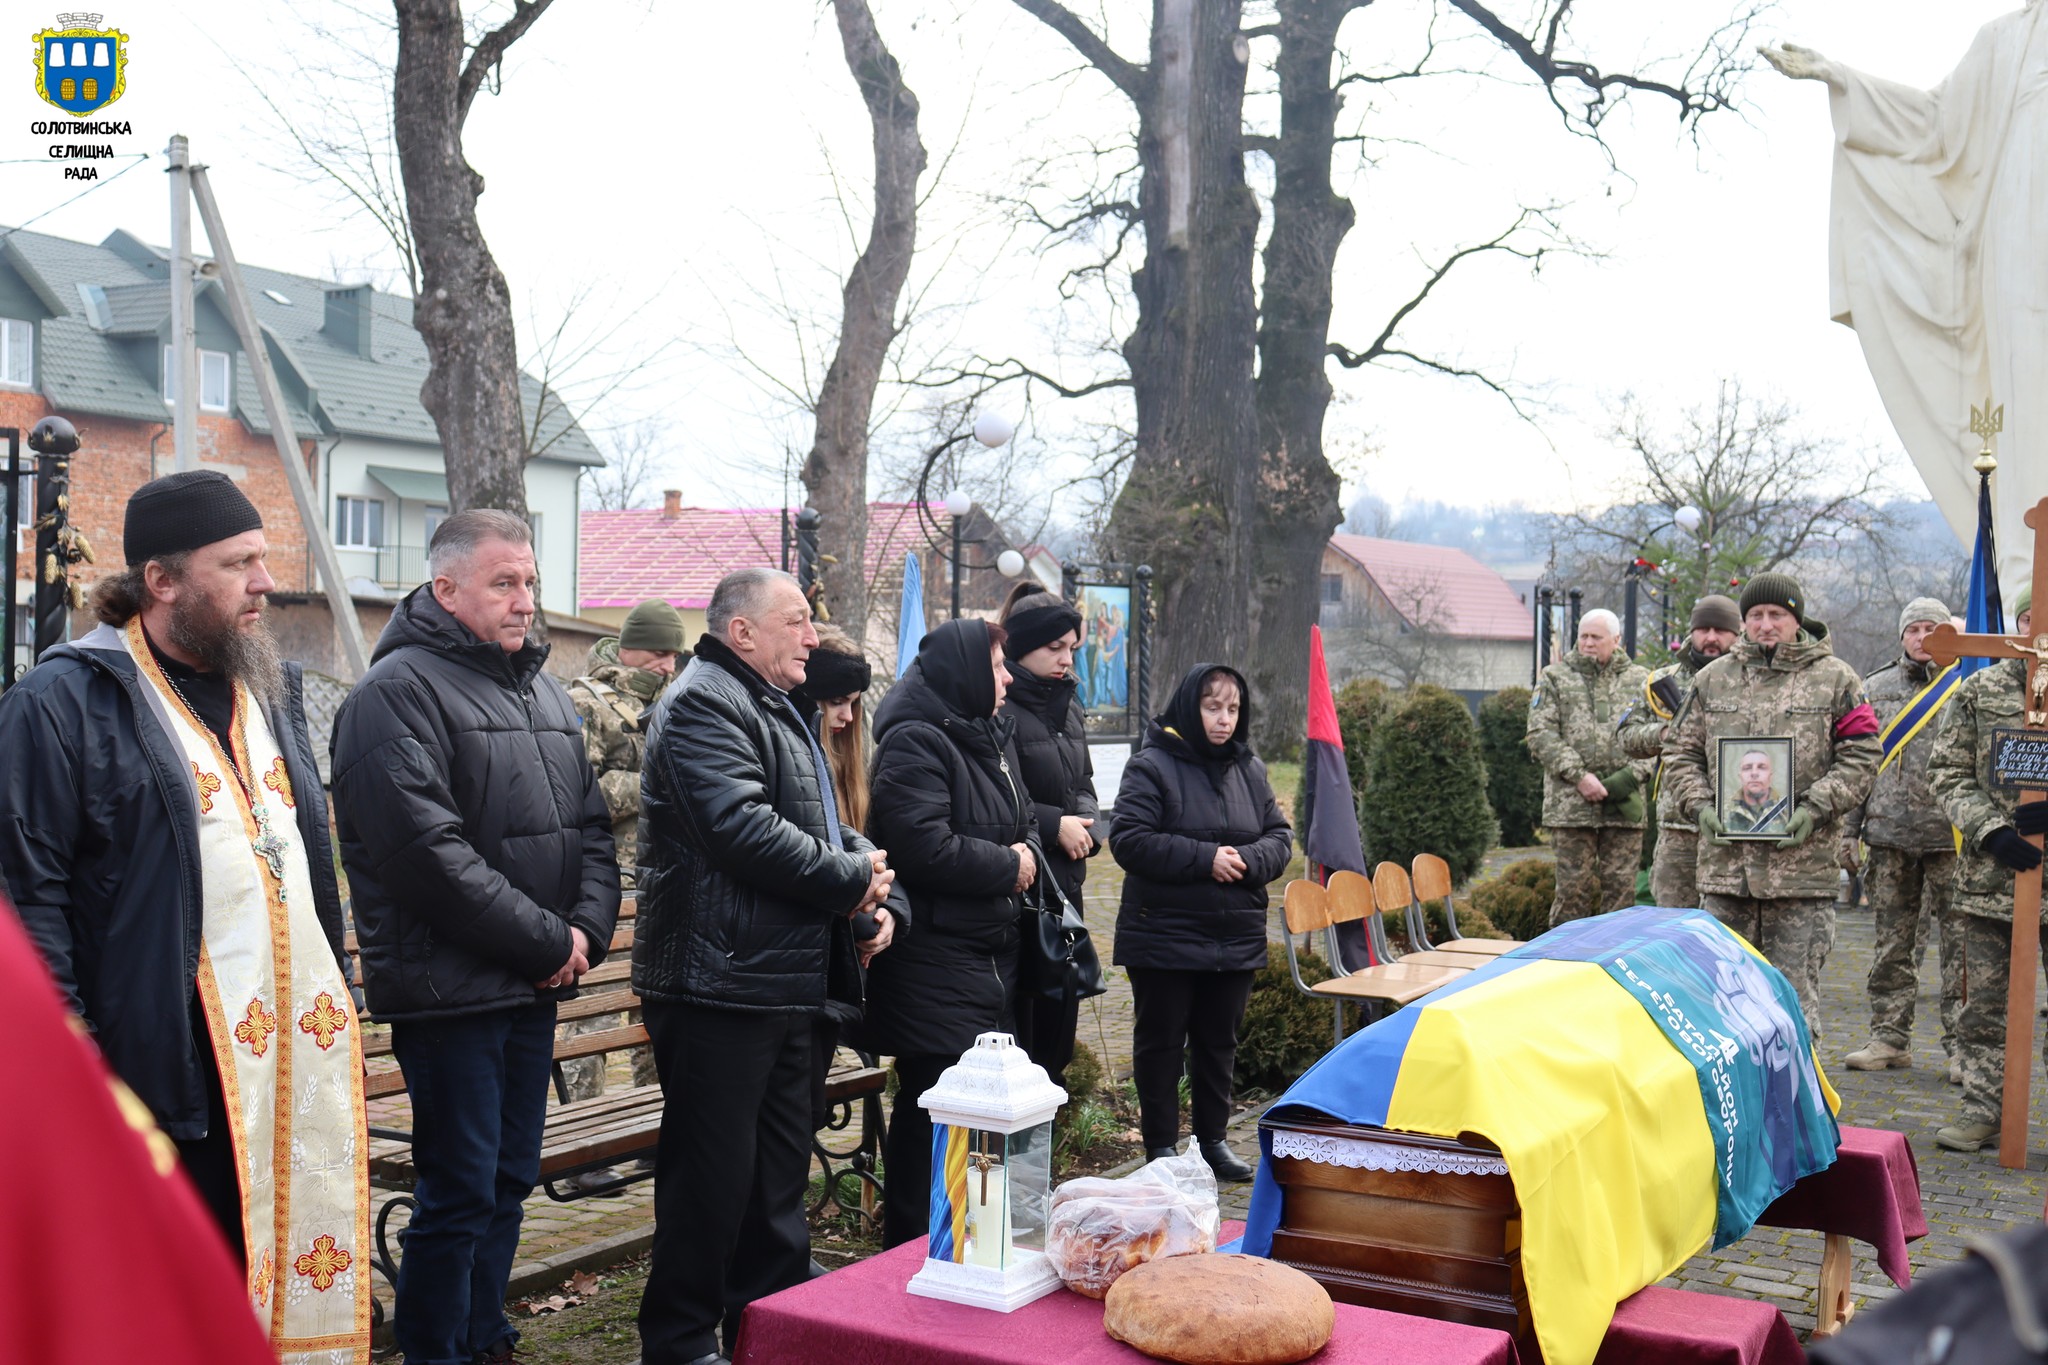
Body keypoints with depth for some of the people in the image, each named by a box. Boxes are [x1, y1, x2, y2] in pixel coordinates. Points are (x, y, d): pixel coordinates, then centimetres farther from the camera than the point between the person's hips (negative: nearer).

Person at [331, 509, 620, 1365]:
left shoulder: (542, 691, 15)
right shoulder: (398, 692, -12)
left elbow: (591, 825, 17)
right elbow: (429, 853, -21)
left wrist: (587, 928, -1)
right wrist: (548, 941, -15)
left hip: (534, 988, 8)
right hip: (450, 993, -8)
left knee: (508, 1182, 17)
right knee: (460, 1193, -2)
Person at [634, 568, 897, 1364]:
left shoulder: (781, 711, 21)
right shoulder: (703, 705, -12)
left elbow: (826, 827, 24)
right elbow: (742, 829, -25)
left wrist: (871, 880, 4)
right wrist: (850, 878, -15)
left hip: (783, 984, 10)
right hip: (719, 984, -10)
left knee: (778, 1168, 17)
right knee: (712, 1174, -2)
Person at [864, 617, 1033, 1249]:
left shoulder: (992, 739, 17)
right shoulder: (913, 744, -14)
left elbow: (1022, 827, 24)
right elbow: (926, 848, -24)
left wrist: (1027, 856, 1)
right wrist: (1007, 866, -11)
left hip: (992, 953, 10)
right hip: (934, 960, -10)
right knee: (937, 1111, -5)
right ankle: (913, 1248, 7)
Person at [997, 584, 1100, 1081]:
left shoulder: (1067, 707, 15)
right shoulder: (999, 708, -14)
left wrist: (1086, 824, 0)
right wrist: (1055, 825, -13)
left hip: (1064, 879, 9)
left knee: (1059, 1009, 13)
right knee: (1016, 1017, -4)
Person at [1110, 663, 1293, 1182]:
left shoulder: (1250, 769, 8)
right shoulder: (1151, 766, -10)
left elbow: (1279, 837, 9)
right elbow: (1128, 840, -18)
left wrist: (1248, 861, -14)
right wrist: (1204, 859, -22)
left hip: (1236, 938, 5)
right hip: (1164, 937, -5)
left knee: (1219, 1041, 14)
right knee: (1161, 1041, 5)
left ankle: (1212, 1139, 27)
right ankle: (1160, 1146, 16)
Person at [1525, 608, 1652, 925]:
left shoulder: (1640, 681, 13)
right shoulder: (1555, 678, 8)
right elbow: (1541, 735, -1)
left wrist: (1629, 777, -9)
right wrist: (1578, 775, -11)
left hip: (1625, 805, 2)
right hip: (1571, 804, -2)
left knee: (1621, 886, 4)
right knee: (1574, 885, -1)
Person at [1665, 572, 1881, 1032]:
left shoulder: (1835, 679, 6)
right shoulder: (1712, 679, 12)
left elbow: (1860, 757, 3)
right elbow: (1681, 753, 15)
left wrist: (1815, 809, -10)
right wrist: (1700, 806, -2)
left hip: (1801, 862, -2)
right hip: (1724, 862, 3)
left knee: (1793, 991, 1)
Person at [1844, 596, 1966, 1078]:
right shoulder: (1875, 688, 11)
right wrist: (1848, 830, 8)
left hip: (1950, 836, -3)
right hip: (1889, 834, 3)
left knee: (1960, 942, -1)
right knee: (1892, 942, 8)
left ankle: (1962, 1044, 6)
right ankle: (1890, 1036, 17)